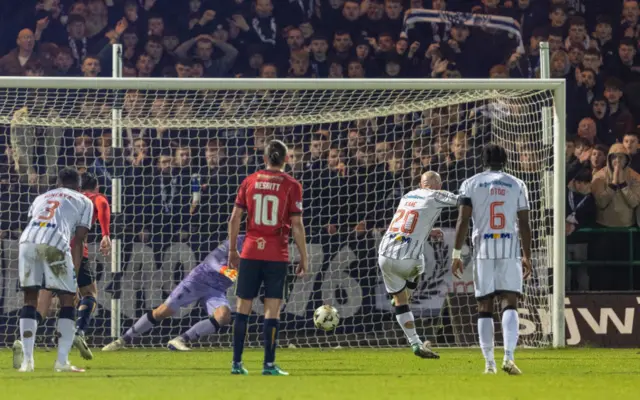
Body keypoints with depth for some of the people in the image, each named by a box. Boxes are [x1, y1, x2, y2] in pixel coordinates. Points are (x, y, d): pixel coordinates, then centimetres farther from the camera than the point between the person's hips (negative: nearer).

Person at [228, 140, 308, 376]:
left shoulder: (249, 182, 5)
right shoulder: (291, 186, -3)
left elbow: (235, 218, 5)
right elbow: (297, 225, -7)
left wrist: (232, 250, 14)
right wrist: (304, 259, 0)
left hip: (250, 252, 2)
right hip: (277, 255, -2)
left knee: (243, 306, 8)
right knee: (272, 309, 0)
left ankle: (237, 363, 8)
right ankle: (269, 365, -3)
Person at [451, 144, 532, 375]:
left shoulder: (471, 184, 5)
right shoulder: (517, 185, 7)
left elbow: (463, 220, -2)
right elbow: (524, 224, 6)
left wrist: (456, 253, 0)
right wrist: (527, 256, 12)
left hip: (483, 251, 0)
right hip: (510, 249, 0)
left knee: (484, 307, 6)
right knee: (510, 304, -4)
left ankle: (489, 363, 4)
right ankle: (508, 357, -22)